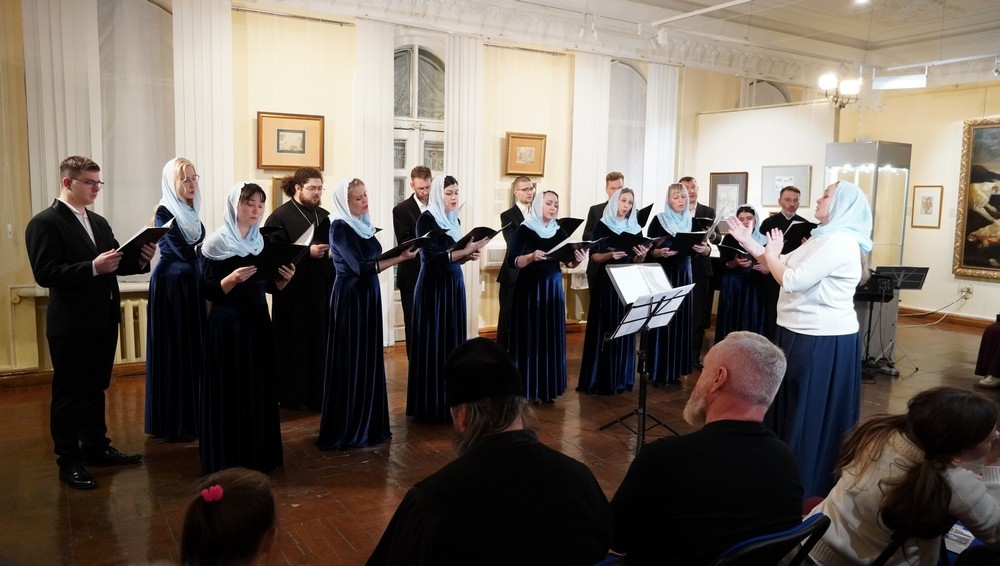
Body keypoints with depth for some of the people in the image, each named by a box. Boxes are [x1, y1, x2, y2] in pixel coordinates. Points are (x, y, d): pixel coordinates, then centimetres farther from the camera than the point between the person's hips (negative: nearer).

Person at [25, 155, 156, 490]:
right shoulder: (44, 223, -11)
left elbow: (115, 264, 12)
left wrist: (140, 259, -7)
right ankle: (69, 462, 15)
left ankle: (96, 448, 31)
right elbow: (45, 274, -20)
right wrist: (93, 267, -29)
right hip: (71, 326, -7)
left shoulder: (98, 222, 12)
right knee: (69, 394, 4)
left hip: (104, 321, 7)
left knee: (96, 388, 18)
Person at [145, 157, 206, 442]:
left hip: (191, 283, 8)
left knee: (193, 348, 10)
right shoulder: (164, 212, -12)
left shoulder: (190, 212, 11)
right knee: (173, 351, -2)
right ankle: (170, 423, 8)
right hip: (171, 285, -8)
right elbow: (184, 251, -21)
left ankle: (191, 416, 20)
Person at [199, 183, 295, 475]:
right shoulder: (217, 241, -8)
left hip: (258, 321, 6)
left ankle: (259, 454, 21)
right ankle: (227, 459, 11)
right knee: (230, 389, -1)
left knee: (260, 387, 9)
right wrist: (232, 279, -26)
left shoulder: (263, 240, 8)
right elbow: (207, 291, -9)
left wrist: (284, 278, -7)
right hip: (227, 324, -5)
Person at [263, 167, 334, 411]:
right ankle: (292, 395, 12)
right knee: (295, 342, 2)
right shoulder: (280, 216, -6)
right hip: (294, 291, -6)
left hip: (321, 289, 6)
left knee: (320, 341, 8)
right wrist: (307, 252, -21)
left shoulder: (324, 216, 13)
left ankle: (317, 393, 18)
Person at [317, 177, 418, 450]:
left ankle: (367, 424, 23)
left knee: (368, 358, 13)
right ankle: (347, 430, 9)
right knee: (352, 361, -2)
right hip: (350, 299, -9)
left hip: (367, 296, 9)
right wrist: (399, 258, -29)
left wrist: (397, 254, 4)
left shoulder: (362, 224, 10)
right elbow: (360, 267, -24)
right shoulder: (340, 227, -15)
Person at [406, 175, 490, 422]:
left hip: (454, 284, 8)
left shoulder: (454, 220, 13)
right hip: (433, 287, -8)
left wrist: (469, 255, -2)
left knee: (453, 340, 9)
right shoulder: (426, 219, -11)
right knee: (433, 342, -3)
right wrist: (465, 251, -21)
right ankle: (432, 405, 6)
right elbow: (432, 257, -19)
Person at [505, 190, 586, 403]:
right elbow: (511, 261, -13)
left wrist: (578, 259, -17)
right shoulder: (523, 231, -5)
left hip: (553, 289, 4)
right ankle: (527, 389, 5)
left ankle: (547, 388, 14)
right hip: (529, 289, -4)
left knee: (552, 337, 5)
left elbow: (569, 262, 5)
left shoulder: (560, 232, 7)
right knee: (529, 337, -3)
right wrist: (531, 257, -29)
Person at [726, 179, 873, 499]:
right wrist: (746, 241, 10)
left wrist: (771, 253, -8)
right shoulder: (825, 237, 13)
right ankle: (793, 471, 32)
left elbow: (792, 281, -24)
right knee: (795, 407, 18)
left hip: (823, 340, -10)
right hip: (807, 335, 10)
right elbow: (781, 267, 12)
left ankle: (811, 484, 16)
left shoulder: (839, 241, -19)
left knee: (811, 412, 2)